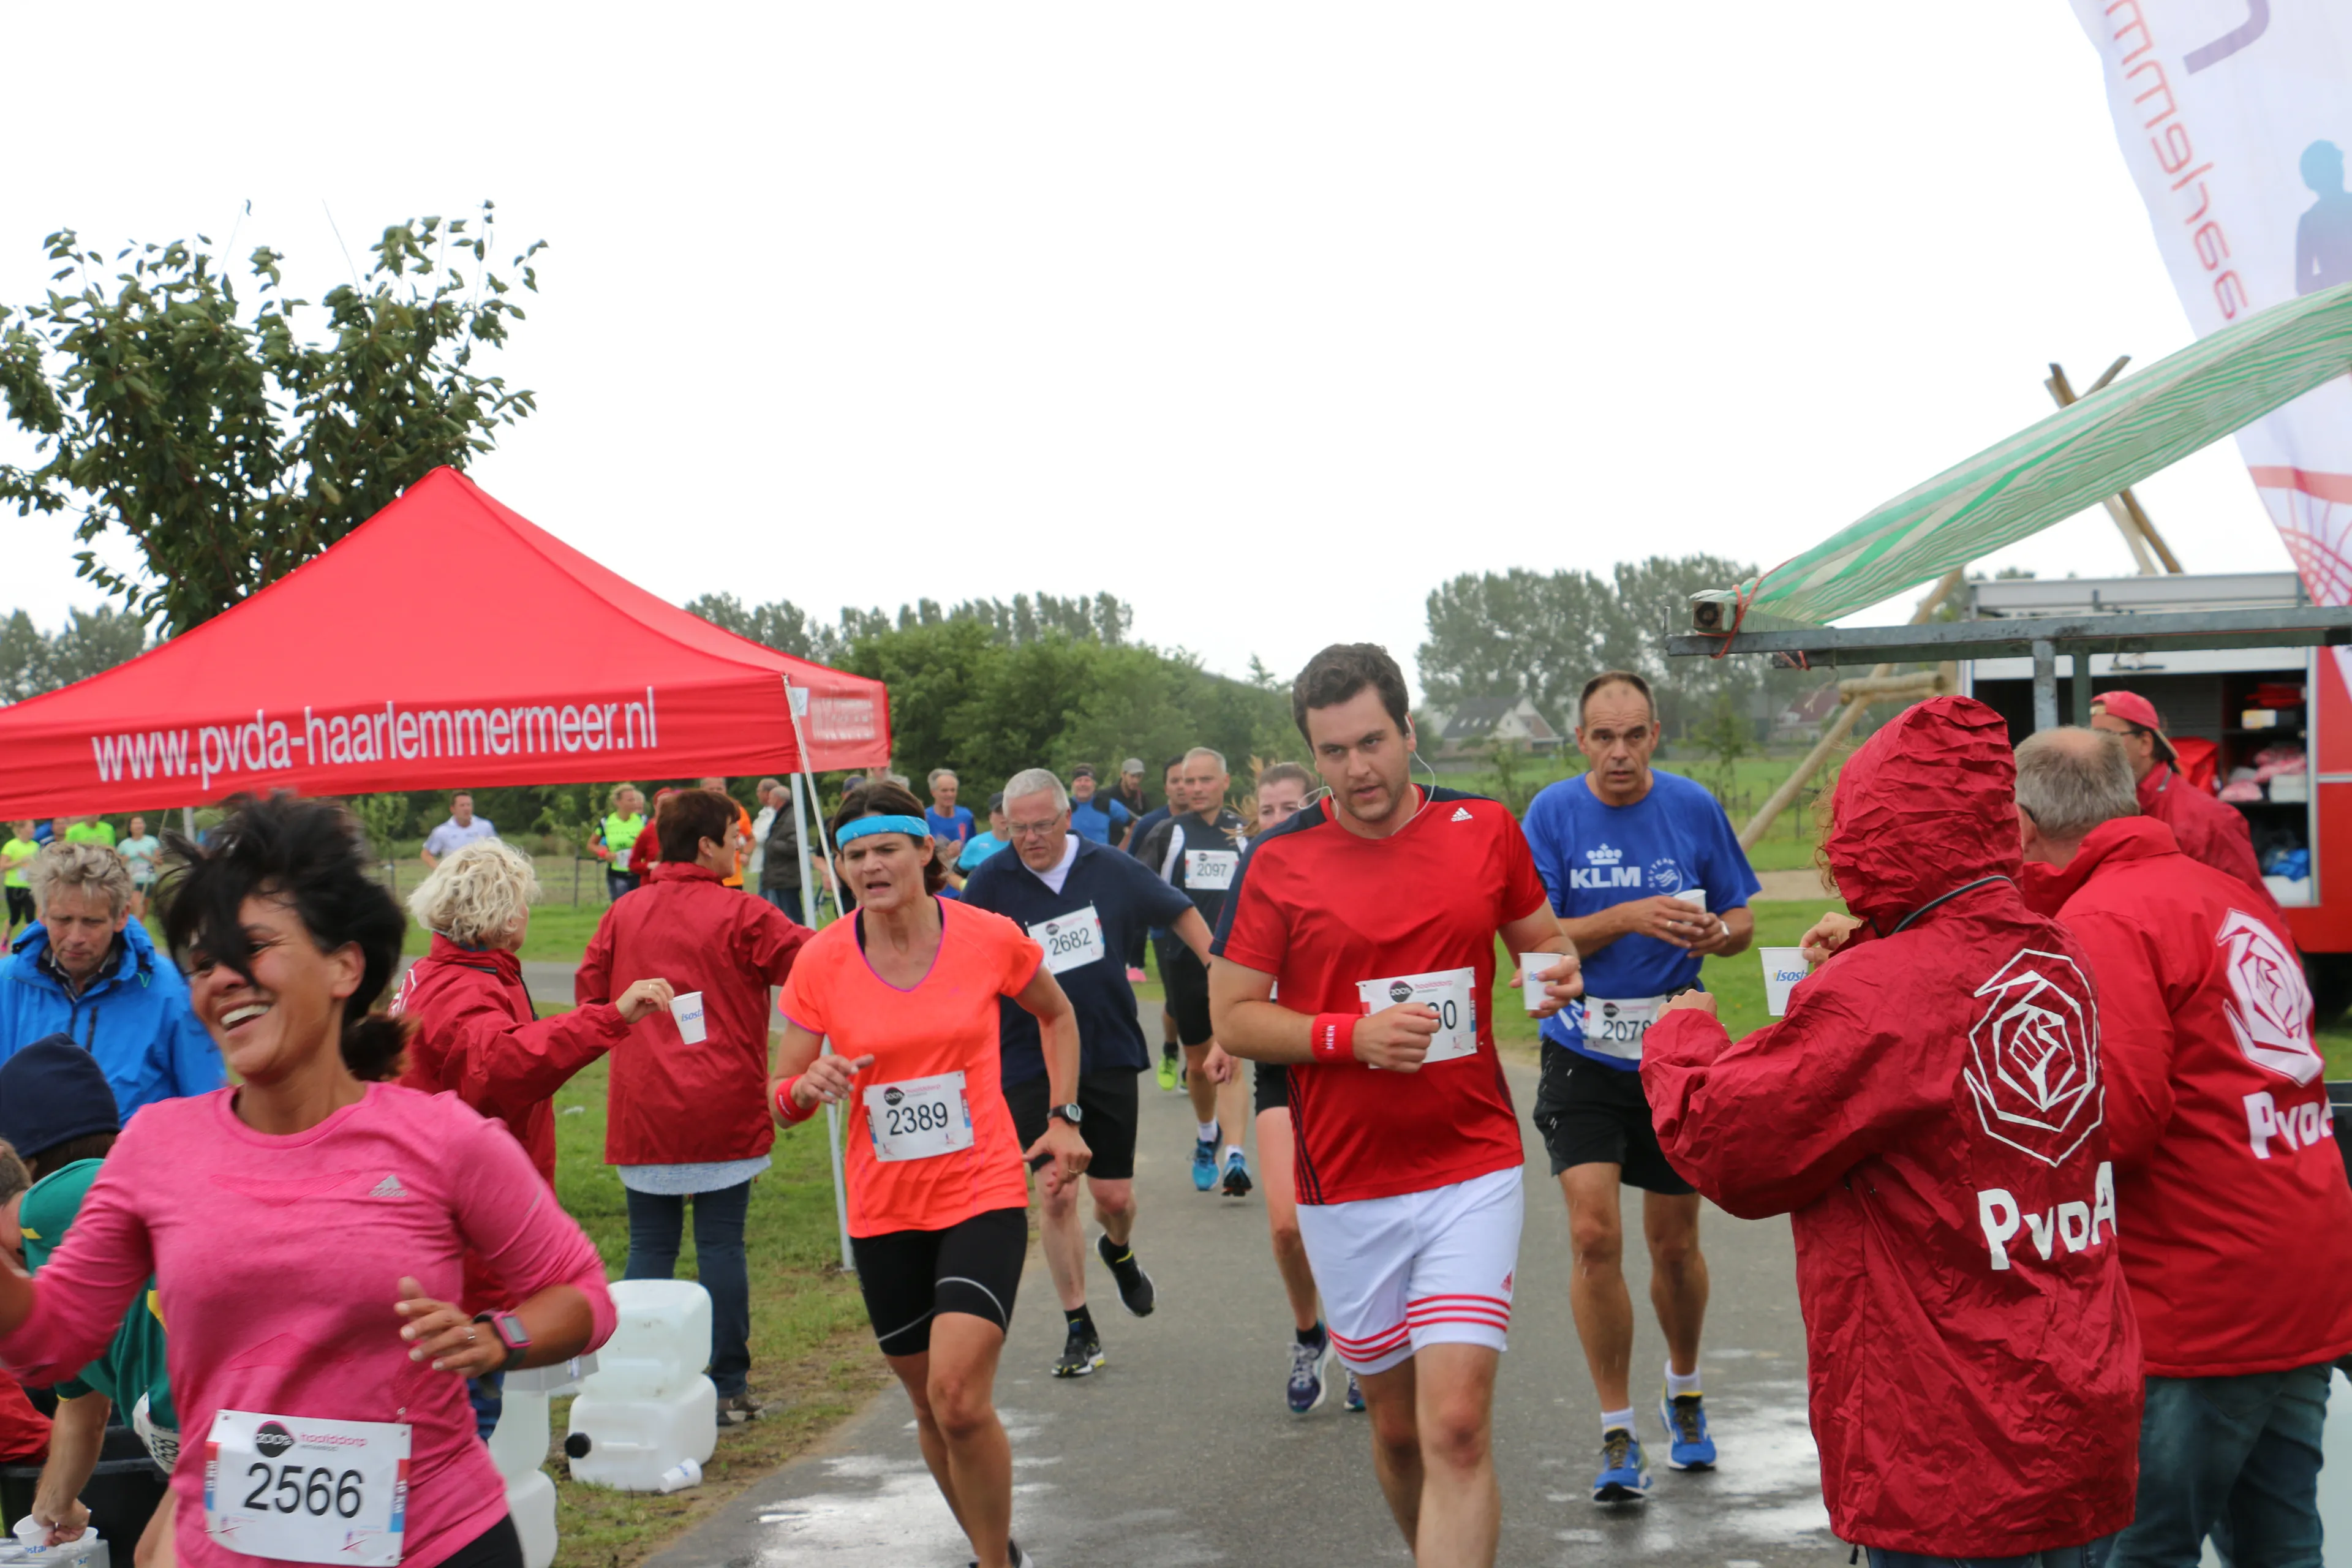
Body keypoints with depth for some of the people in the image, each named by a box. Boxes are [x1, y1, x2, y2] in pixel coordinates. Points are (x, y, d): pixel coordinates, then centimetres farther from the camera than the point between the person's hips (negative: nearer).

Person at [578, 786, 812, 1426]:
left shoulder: (623, 915, 6)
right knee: (721, 1245, 2)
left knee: (650, 1246, 9)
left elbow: (589, 991, 11)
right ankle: (728, 1389, 6)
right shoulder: (741, 917, -6)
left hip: (643, 1110, 3)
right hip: (723, 1109, -3)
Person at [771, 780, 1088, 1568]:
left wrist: (1063, 1116, 6)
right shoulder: (821, 962, -6)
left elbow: (1056, 1015, 14)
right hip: (883, 1208, 3)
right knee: (931, 1405, 14)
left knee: (959, 1398, -18)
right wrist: (810, 1086, -22)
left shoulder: (990, 937, -8)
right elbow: (782, 1102, 0)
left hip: (985, 1194, -3)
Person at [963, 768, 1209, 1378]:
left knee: (1114, 1195, 4)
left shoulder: (1111, 869, -2)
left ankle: (1119, 1252, 41)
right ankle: (1079, 1328, 9)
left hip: (1109, 1055, 1)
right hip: (1031, 1064, -1)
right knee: (1057, 1194, -6)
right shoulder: (990, 883, -7)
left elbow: (1181, 913, 11)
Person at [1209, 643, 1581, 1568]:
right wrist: (1351, 1035, -17)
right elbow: (1232, 1016, -2)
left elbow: (1544, 939, 17)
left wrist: (1559, 971, -7)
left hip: (1472, 1170, 0)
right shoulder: (1278, 864, -3)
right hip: (1346, 1187, 1)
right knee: (1396, 1426, 14)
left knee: (1457, 1426, -13)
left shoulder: (1485, 830, 2)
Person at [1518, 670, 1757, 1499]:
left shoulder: (1694, 808, -1)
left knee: (1674, 1243, 12)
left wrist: (1718, 933, -18)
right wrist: (1628, 917, -24)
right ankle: (1618, 1436, 0)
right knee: (1594, 1236, -13)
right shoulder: (1552, 814, -6)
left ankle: (1683, 1392, 38)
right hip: (1584, 1056, -1)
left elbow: (1742, 918, 5)